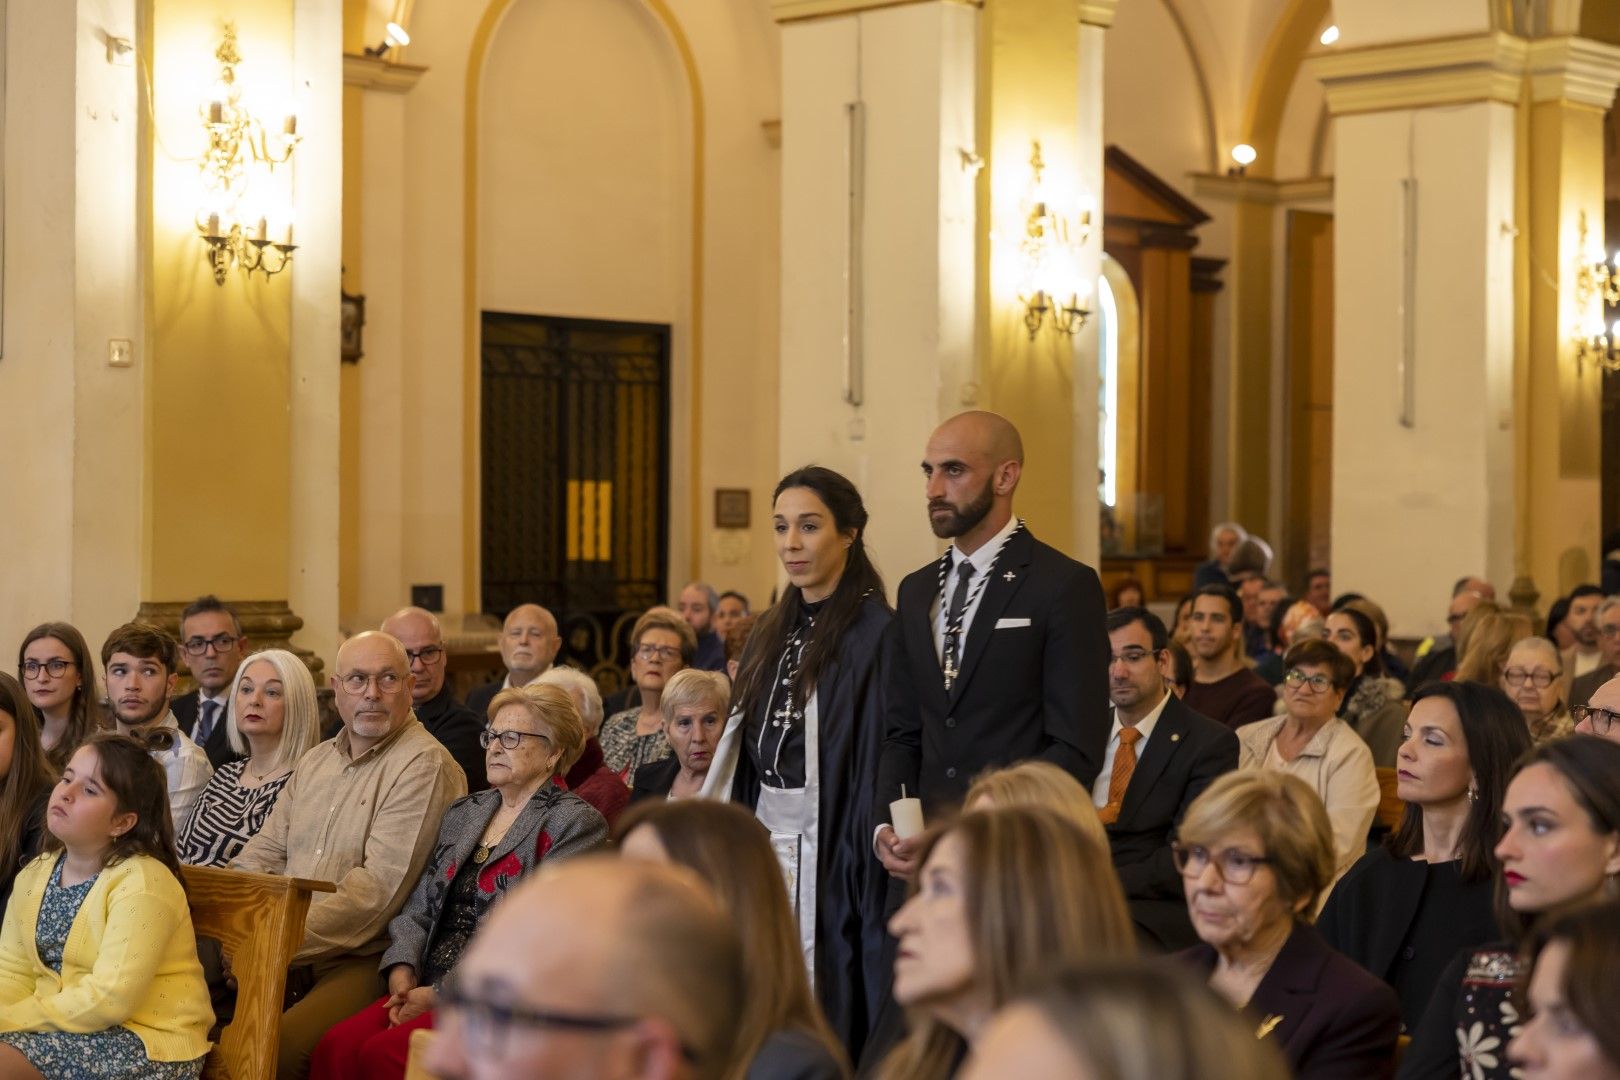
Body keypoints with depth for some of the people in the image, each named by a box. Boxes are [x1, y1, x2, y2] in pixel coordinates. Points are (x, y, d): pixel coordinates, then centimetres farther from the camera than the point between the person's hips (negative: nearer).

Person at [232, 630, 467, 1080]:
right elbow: (263, 855, 17)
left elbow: (380, 887, -16)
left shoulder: (424, 766, -8)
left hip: (363, 958, -7)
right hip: (289, 956, 7)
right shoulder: (315, 761, 19)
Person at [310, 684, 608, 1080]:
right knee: (336, 1048, -22)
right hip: (425, 988, 6)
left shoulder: (575, 822, -2)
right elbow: (419, 908, 18)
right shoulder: (463, 812, 22)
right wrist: (402, 968, -3)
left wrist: (443, 994, -14)